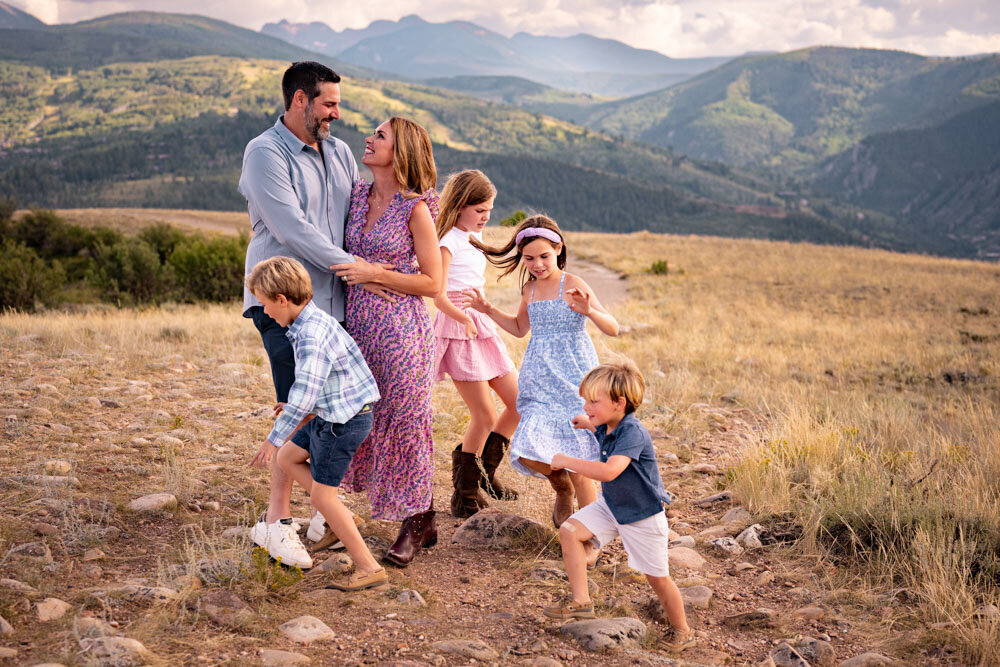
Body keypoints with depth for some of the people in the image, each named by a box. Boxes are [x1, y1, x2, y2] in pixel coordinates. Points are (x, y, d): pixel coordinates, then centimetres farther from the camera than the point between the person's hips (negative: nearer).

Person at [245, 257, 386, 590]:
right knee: (287, 458, 20)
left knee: (321, 496, -3)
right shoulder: (311, 323, 7)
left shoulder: (312, 335, -24)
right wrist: (308, 413, 21)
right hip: (332, 415, 10)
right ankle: (343, 519, 21)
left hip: (345, 421, -10)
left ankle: (369, 569, 3)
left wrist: (273, 439, -24)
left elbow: (303, 395, -29)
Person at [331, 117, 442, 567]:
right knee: (368, 419, 11)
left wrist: (374, 273, -16)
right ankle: (422, 521, 25)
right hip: (359, 323, 7)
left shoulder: (415, 209, -9)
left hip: (401, 329, -7)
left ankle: (416, 523, 16)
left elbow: (432, 282, -10)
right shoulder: (358, 195, 9)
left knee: (402, 420, 0)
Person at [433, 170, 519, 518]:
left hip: (482, 327, 9)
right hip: (458, 331, -9)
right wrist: (465, 320, -25)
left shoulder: (474, 238, 16)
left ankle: (485, 471, 22)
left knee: (519, 403, 7)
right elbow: (438, 296, -19)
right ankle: (465, 492, 6)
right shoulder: (448, 241, -11)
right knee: (485, 416, -8)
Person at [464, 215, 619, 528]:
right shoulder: (530, 289, 10)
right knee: (529, 454, -8)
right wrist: (487, 309, 18)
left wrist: (589, 311, -31)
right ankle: (563, 490, 24)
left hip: (573, 380, -5)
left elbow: (613, 329, -12)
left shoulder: (572, 285, -8)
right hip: (539, 381, 5)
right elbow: (520, 328, 28)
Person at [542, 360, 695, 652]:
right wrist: (587, 424, 16)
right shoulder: (606, 427, -5)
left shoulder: (633, 433, -32)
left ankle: (681, 631, 30)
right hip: (611, 504, 8)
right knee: (570, 531, -11)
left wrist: (567, 461, -38)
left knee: (658, 577, 7)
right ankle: (581, 601, -3)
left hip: (642, 515, -8)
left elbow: (609, 471, -45)